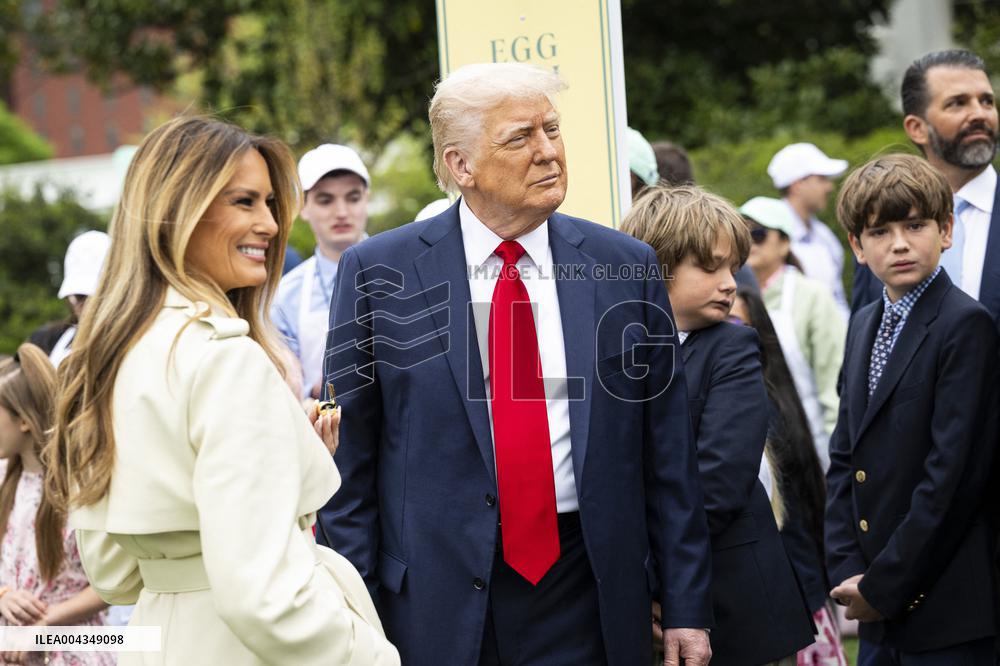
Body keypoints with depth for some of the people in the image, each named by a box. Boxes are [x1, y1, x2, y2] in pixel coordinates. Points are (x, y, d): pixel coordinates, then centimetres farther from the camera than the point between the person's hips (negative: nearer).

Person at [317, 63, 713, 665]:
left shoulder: (626, 268, 4)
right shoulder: (379, 273, -1)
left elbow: (668, 456, 6)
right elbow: (349, 461, 0)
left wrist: (687, 608, 5)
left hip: (588, 595, 2)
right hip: (437, 606, -1)